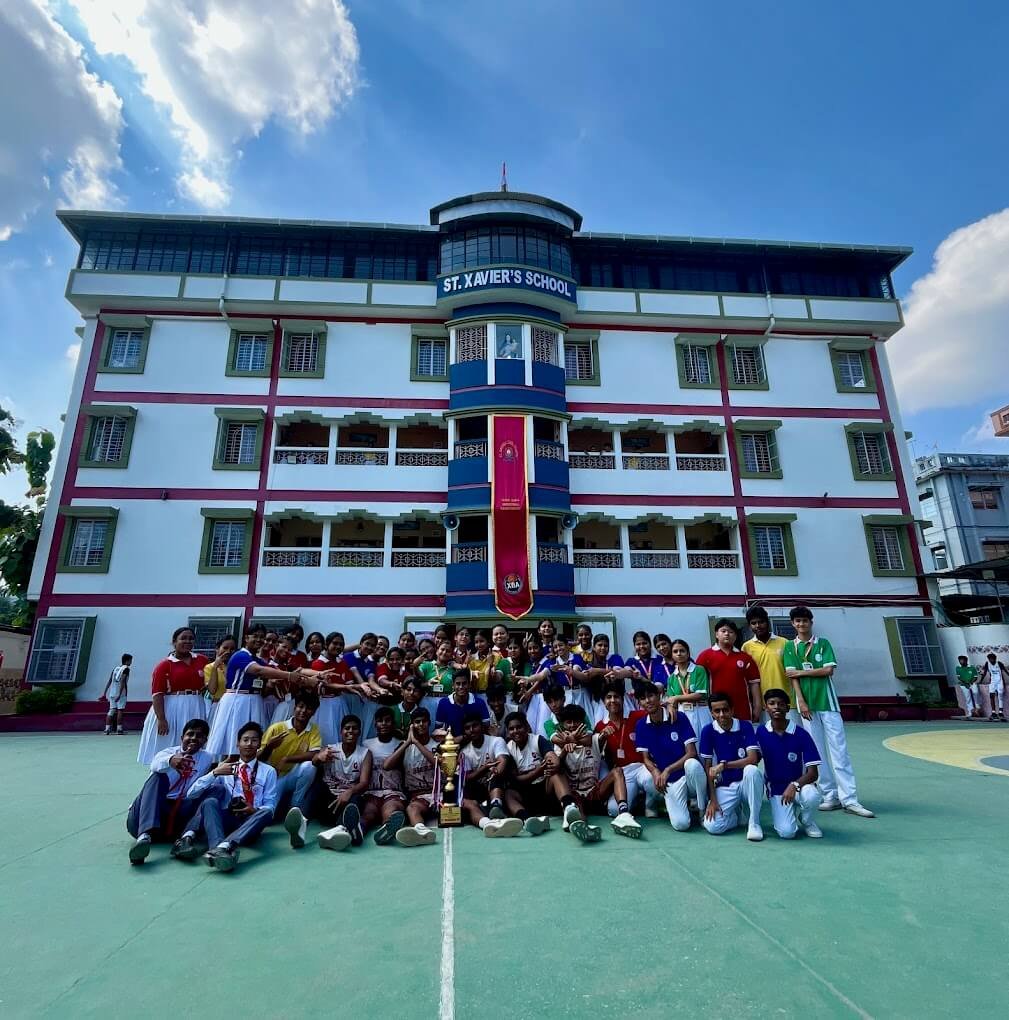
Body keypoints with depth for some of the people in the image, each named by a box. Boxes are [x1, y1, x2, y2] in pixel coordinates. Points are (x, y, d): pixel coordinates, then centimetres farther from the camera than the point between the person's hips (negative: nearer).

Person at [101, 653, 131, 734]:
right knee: (120, 710, -2)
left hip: (112, 693, 7)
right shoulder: (126, 669, -6)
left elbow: (109, 681, 14)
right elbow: (122, 681, -17)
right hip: (121, 693, -7)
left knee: (111, 711, 8)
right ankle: (119, 729, -1)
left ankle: (107, 729, 5)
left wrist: (104, 694, 14)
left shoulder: (116, 668, 16)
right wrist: (119, 694, -20)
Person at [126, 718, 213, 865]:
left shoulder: (206, 759, 14)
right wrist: (170, 761, -43)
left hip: (180, 816, 1)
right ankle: (144, 835, -46)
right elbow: (156, 764, -19)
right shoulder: (168, 752, 7)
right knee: (158, 777, -25)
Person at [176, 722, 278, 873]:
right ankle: (219, 847, -53)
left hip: (249, 822, -1)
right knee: (210, 802, -29)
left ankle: (224, 846, -56)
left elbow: (270, 805, 8)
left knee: (266, 812, -35)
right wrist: (215, 772, -6)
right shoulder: (224, 768, 22)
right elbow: (192, 793, 10)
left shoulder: (268, 771, 17)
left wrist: (254, 810, -14)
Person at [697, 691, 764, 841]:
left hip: (745, 783, 0)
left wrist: (724, 765, -27)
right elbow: (708, 768, -6)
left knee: (752, 770, -35)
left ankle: (754, 823, -16)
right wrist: (712, 800, -12)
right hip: (724, 787, 0)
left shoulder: (745, 726, -8)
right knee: (713, 826, -23)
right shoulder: (708, 731, -7)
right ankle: (735, 814, 12)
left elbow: (753, 759, -19)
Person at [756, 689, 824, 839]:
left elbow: (813, 773, -14)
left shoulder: (801, 735, -12)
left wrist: (794, 785, -30)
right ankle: (792, 813, 15)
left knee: (812, 796, -36)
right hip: (776, 790, 1)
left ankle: (808, 821, 0)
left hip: (800, 785, -1)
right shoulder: (761, 732, -5)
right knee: (787, 832, -22)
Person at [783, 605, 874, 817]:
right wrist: (801, 701, -10)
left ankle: (849, 799, -1)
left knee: (839, 749, -3)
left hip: (828, 702, 0)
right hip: (807, 704, 1)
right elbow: (792, 677, -2)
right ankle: (831, 796, 12)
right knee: (817, 752, 4)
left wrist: (801, 672, -6)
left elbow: (829, 670, -5)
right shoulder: (790, 647, 6)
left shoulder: (823, 643, 7)